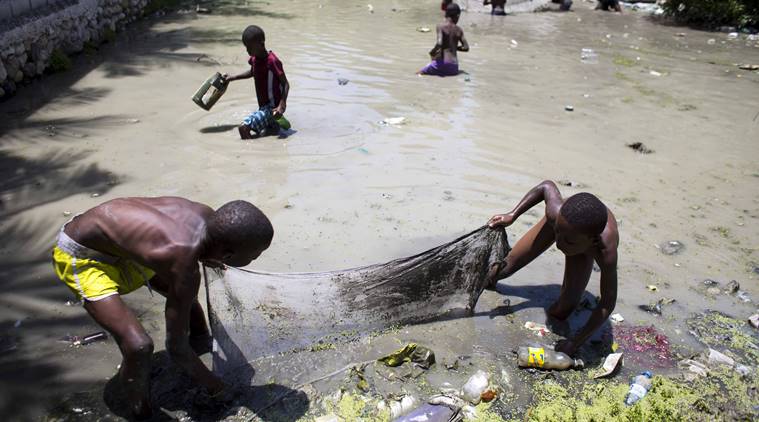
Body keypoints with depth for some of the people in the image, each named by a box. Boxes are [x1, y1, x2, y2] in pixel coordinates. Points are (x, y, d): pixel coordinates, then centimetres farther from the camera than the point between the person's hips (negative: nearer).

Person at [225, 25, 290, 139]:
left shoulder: (272, 61, -20)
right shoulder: (254, 59, 5)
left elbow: (286, 84, -18)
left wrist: (282, 105, -29)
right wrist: (233, 78, 23)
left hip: (273, 107, -10)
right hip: (263, 106, 10)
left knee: (243, 127, -23)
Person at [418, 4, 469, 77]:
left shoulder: (441, 26, -6)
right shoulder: (458, 30, 7)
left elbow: (439, 43, -20)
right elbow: (466, 48, 11)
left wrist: (432, 52, -1)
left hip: (442, 63, -4)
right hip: (454, 66, 4)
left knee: (418, 73, 10)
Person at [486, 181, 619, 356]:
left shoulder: (606, 251, -48)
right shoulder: (555, 211, -45)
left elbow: (607, 304, -35)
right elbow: (547, 186, -21)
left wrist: (576, 342, -33)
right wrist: (512, 215, -28)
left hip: (584, 251, -1)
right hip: (560, 220, 1)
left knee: (561, 313, -5)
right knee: (507, 267, 8)